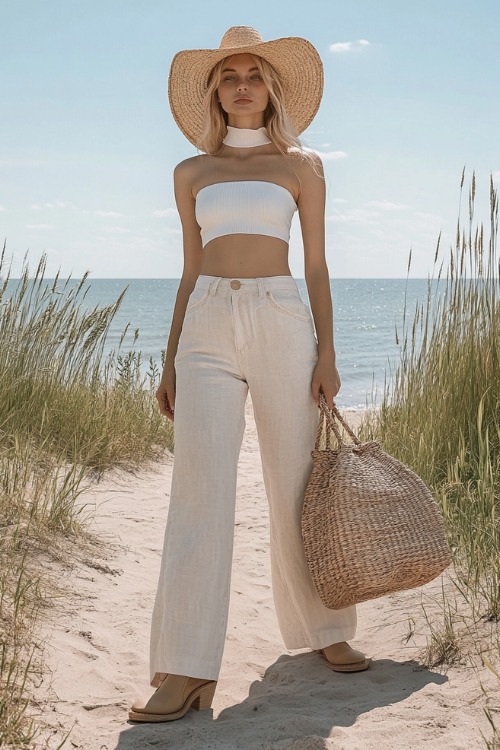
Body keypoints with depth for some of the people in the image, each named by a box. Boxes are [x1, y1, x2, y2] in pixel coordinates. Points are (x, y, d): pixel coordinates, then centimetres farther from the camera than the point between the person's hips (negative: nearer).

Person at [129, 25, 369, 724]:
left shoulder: (301, 165, 11)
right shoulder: (192, 173, 15)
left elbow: (316, 267, 8)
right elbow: (190, 274, 16)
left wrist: (327, 353, -2)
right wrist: (170, 363, 10)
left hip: (282, 322, -1)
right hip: (208, 327, 1)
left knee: (295, 483, 4)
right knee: (201, 488, -9)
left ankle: (324, 629, 23)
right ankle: (187, 670, -10)